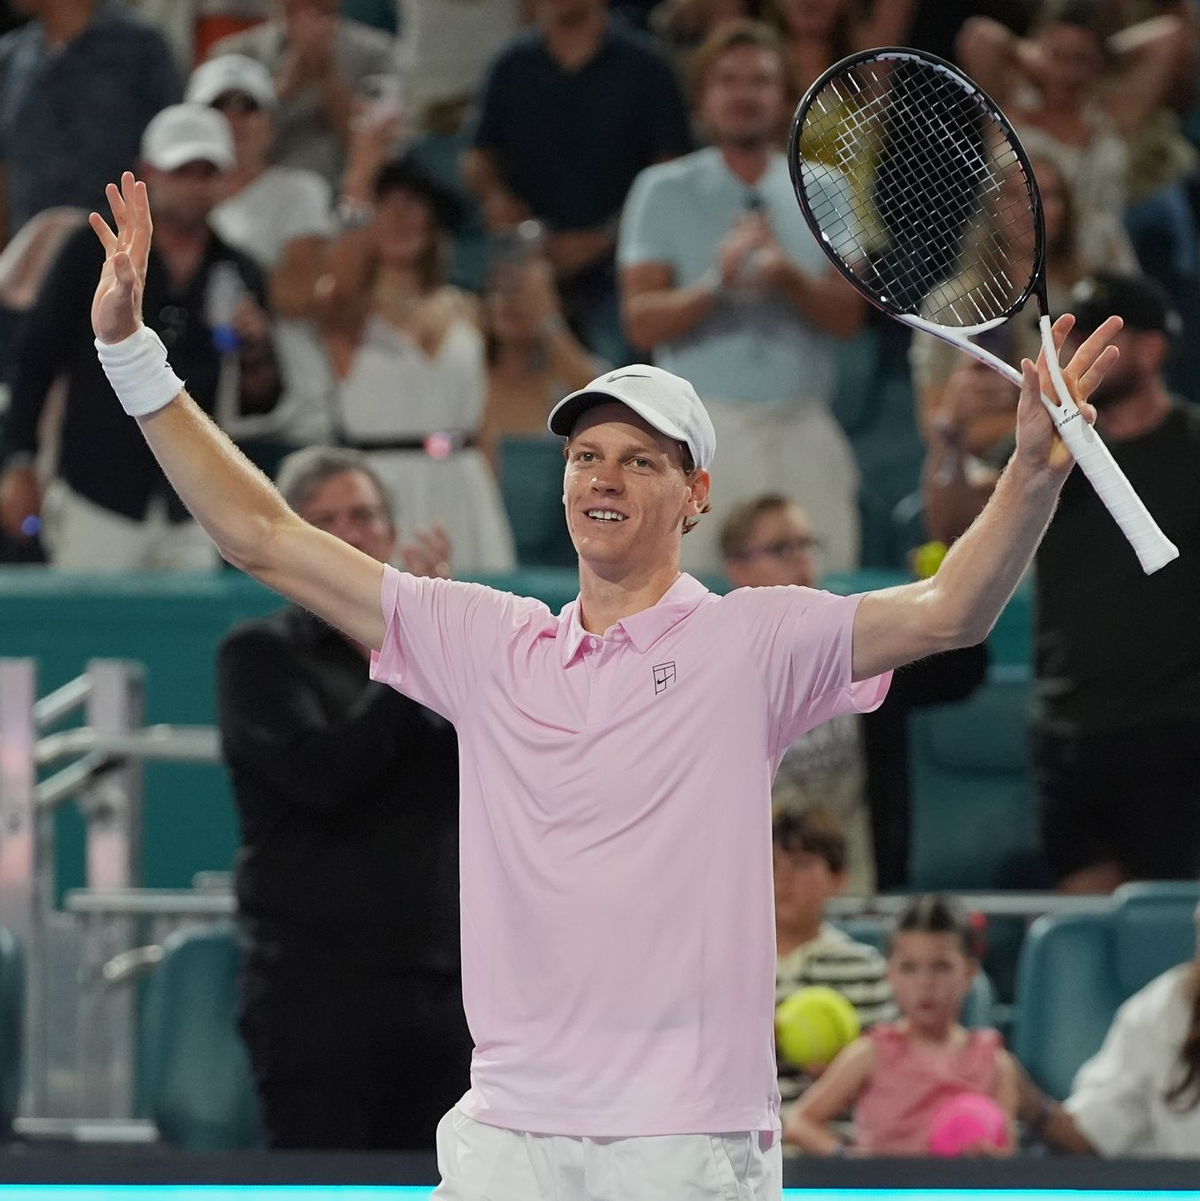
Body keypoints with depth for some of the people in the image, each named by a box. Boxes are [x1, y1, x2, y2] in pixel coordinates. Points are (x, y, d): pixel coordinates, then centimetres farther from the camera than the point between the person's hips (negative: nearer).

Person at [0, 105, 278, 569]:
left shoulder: (237, 274, 8)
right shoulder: (94, 252, 2)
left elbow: (259, 404, 13)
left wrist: (256, 353, -9)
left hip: (192, 514, 3)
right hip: (96, 503, -3)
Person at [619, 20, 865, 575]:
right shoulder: (663, 192, 7)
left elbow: (846, 316, 5)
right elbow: (642, 323, -1)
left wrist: (791, 278, -15)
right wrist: (715, 284, -18)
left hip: (802, 432, 2)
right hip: (704, 428, -2)